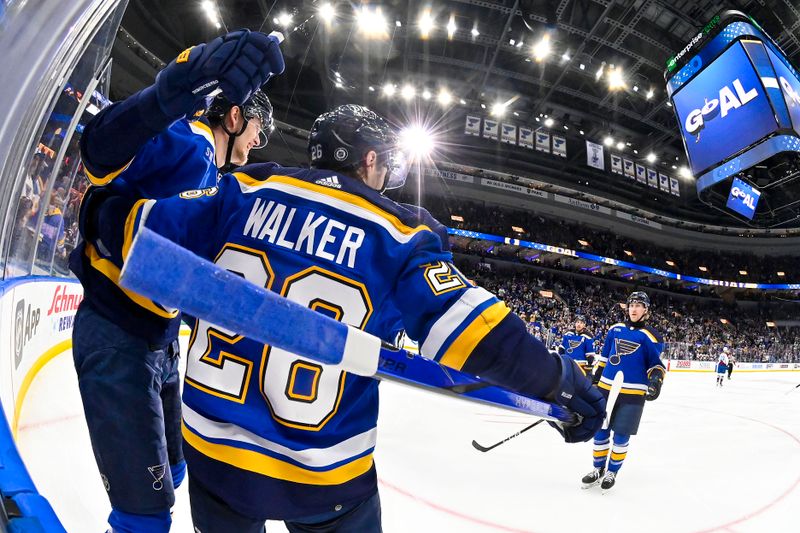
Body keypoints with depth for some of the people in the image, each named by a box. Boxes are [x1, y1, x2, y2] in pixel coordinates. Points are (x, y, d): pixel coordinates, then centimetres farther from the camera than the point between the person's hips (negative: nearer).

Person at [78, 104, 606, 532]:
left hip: (211, 450, 3)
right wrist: (559, 378, -4)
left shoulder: (248, 193, -4)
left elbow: (146, 231, -1)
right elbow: (467, 327, -16)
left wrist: (105, 212, 21)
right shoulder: (398, 235, -10)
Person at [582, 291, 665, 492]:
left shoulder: (649, 335, -3)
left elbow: (657, 363, 0)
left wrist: (656, 380, -19)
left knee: (621, 436, 3)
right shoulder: (615, 329, 8)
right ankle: (599, 469, 26)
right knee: (600, 431, 9)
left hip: (633, 393, -4)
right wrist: (595, 378, 17)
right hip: (606, 388, 4)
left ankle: (612, 472, 23)